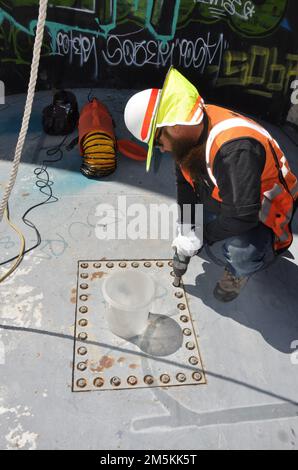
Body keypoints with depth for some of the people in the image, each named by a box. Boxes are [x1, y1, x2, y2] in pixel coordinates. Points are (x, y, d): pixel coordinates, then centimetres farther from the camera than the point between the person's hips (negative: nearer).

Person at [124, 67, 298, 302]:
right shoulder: (191, 126, -14)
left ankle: (238, 271, 5)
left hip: (261, 212, -8)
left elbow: (243, 216, -38)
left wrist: (199, 238, -24)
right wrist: (187, 229, -8)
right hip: (224, 197, 8)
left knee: (241, 255, -30)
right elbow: (185, 181, -4)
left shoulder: (235, 149, -40)